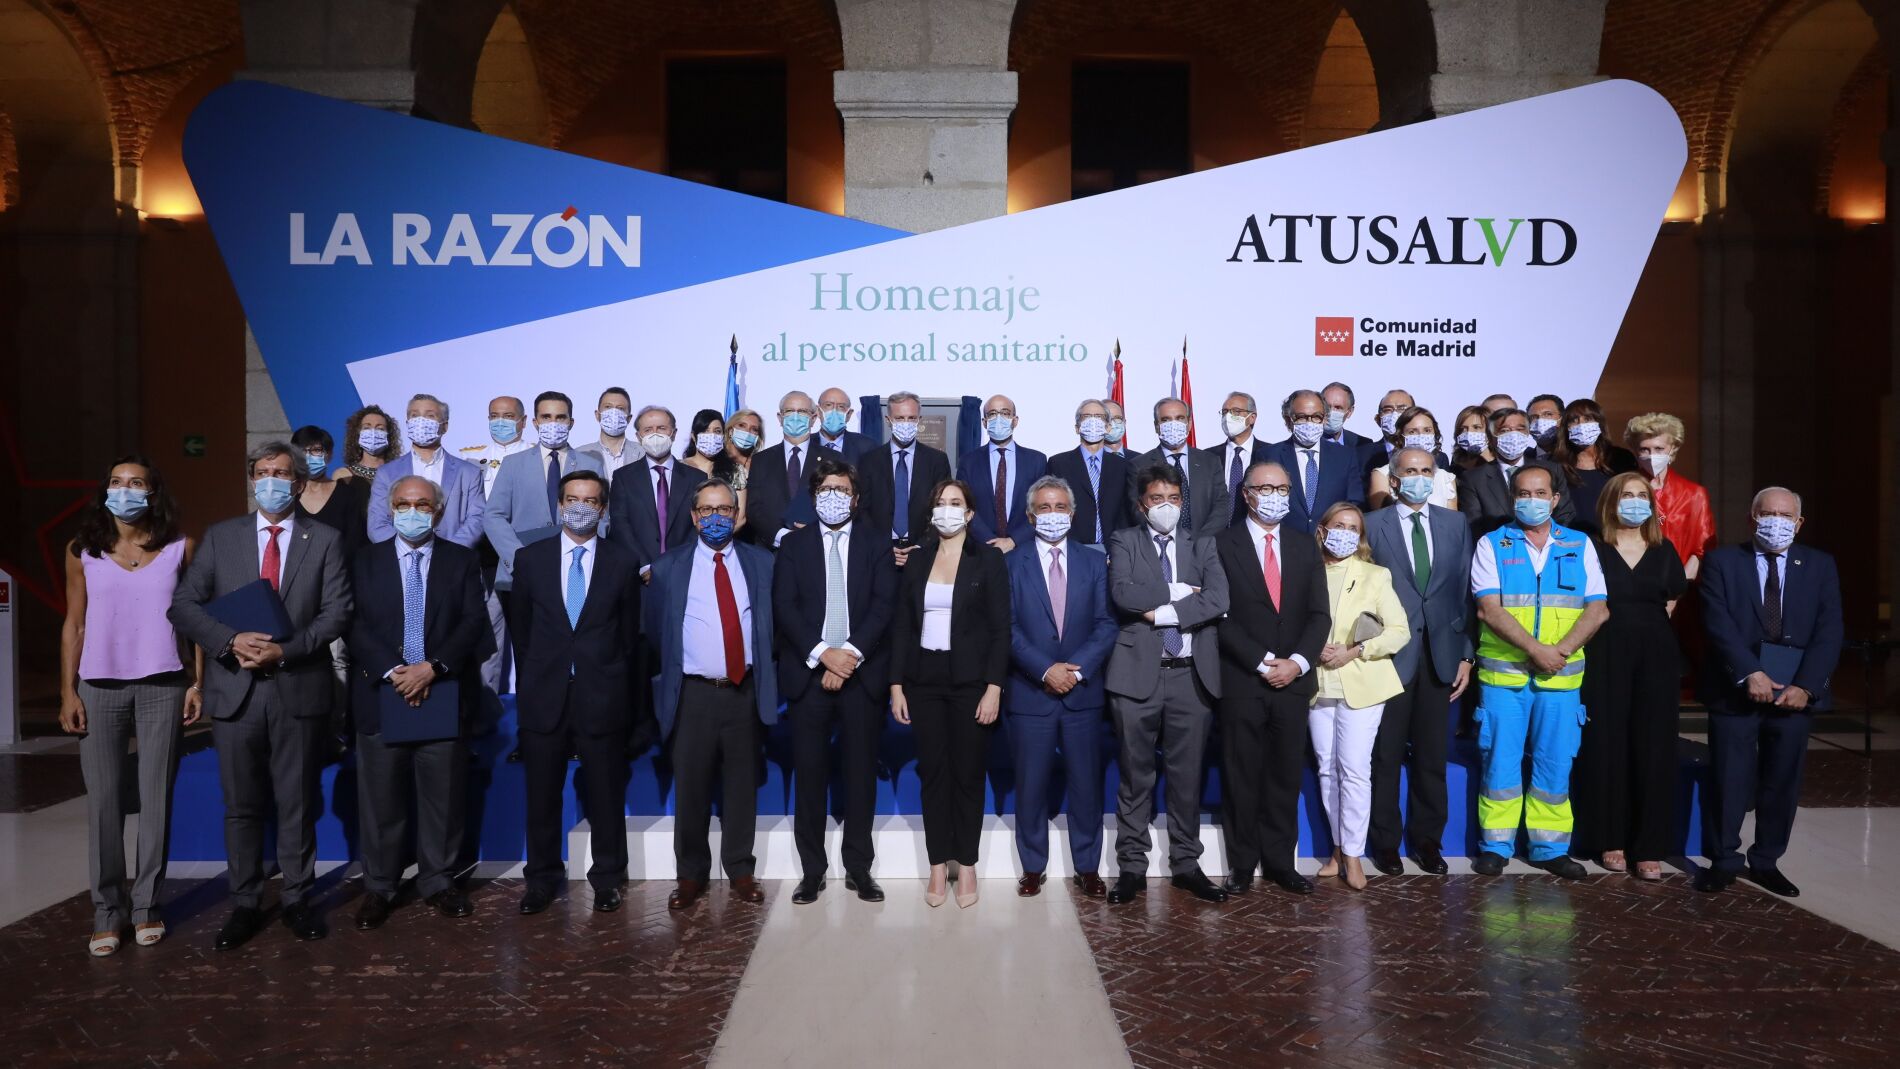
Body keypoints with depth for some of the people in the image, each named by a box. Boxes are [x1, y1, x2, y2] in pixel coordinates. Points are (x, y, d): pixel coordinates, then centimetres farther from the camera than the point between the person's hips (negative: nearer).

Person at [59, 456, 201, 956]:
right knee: (103, 800, 2)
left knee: (156, 798, 4)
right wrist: (67, 692, 1)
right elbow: (74, 626, 6)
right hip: (100, 687, 1)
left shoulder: (180, 549, 2)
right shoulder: (83, 551, 5)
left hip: (163, 687, -1)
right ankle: (107, 911, 11)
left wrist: (198, 683, -3)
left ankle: (147, 905, 14)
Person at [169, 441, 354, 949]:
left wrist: (285, 650, -16)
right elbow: (184, 605, 2)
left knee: (297, 804, 7)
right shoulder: (220, 537, 8)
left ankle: (298, 900, 20)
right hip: (235, 688, 1)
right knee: (242, 805, 9)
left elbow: (336, 612, -3)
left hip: (298, 688, -1)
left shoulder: (325, 540, 4)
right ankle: (245, 905, 20)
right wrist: (232, 641, -14)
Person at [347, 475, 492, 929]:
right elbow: (357, 627, -1)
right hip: (381, 695, 0)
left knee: (445, 797, 6)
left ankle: (439, 882, 19)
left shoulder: (463, 561, 7)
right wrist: (394, 671, -15)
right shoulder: (365, 562, 9)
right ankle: (378, 888, 19)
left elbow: (473, 623, -3)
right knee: (381, 799, 6)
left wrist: (432, 667, -15)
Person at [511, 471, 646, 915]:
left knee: (606, 795, 7)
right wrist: (530, 680, 10)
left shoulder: (622, 563, 2)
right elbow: (519, 626, 11)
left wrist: (623, 690, 6)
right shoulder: (530, 557, 5)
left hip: (602, 696, -1)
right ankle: (542, 878, 24)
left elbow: (630, 634, 6)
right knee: (542, 795, 10)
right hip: (544, 695, 1)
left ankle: (607, 878, 20)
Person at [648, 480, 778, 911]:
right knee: (690, 787, 5)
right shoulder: (668, 567, 4)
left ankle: (741, 870, 21)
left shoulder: (762, 563, 7)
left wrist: (767, 676, 4)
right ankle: (691, 875, 19)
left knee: (743, 785, 8)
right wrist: (669, 673, 4)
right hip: (693, 693, -1)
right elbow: (656, 630, 7)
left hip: (745, 692, 1)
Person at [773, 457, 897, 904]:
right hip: (808, 673, 0)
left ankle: (859, 868, 16)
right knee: (809, 772, 3)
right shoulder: (793, 544, 9)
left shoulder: (875, 544, 7)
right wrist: (822, 653, -13)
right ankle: (812, 870, 14)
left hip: (862, 673, 0)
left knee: (861, 772, 5)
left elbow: (884, 604, -3)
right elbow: (784, 606, -1)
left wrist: (850, 654, -14)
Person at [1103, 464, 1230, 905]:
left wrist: (1162, 612, -10)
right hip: (1138, 672, -2)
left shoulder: (1202, 546, 13)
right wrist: (1177, 592, -8)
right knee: (1135, 775, 4)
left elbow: (1218, 599, -5)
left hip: (1192, 674, 2)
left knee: (1187, 774, 8)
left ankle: (1186, 864, 20)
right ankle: (1132, 867, 13)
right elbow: (1122, 592, -11)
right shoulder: (1125, 541, 8)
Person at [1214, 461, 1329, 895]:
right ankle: (1242, 864, 13)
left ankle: (1280, 861, 18)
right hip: (1241, 682, -3)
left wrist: (1297, 662, -9)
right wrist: (1264, 663, -13)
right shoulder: (1223, 545, -1)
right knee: (1241, 777, 3)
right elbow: (1221, 615, -8)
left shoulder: (1305, 548, 12)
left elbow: (1319, 614, 7)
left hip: (1293, 681, 4)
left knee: (1285, 776, 8)